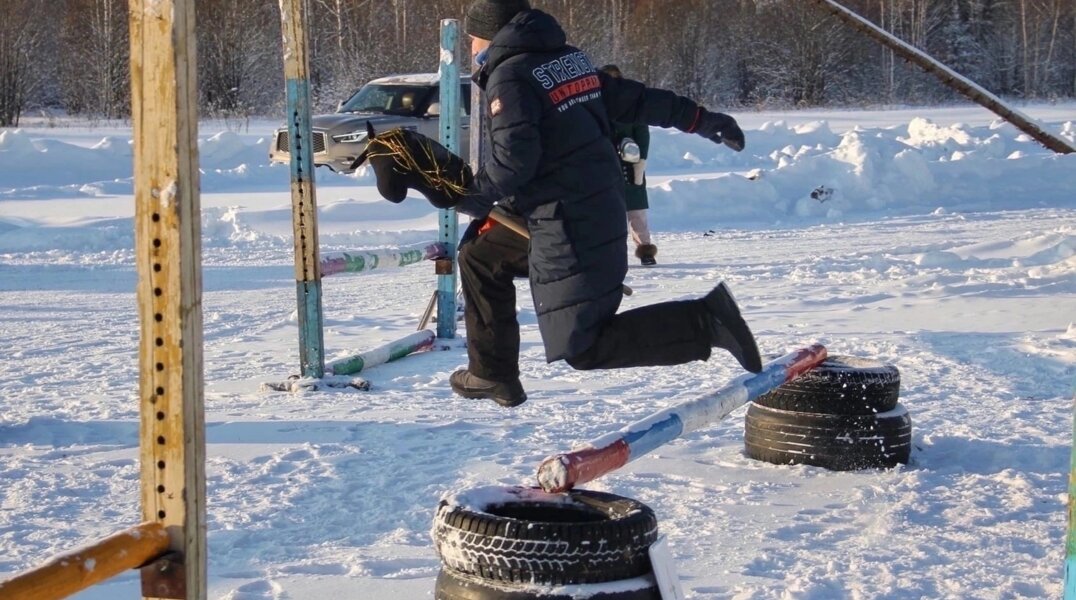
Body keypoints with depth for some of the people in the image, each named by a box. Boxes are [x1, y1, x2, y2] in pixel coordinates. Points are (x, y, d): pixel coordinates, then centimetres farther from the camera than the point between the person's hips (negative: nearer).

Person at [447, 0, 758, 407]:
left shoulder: (508, 76, -11)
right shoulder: (570, 59, 12)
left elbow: (514, 158, -20)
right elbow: (632, 98, 15)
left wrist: (474, 196, -3)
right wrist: (698, 119, 23)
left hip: (567, 228, -9)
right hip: (603, 206, 9)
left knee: (584, 347, -6)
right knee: (479, 255, 22)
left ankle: (705, 322, -16)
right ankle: (493, 375, 26)